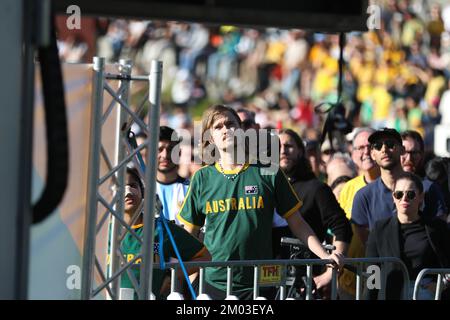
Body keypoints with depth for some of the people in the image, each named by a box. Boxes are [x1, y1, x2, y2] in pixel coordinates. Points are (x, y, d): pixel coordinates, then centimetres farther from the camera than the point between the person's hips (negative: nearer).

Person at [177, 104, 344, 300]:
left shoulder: (268, 173, 4)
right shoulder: (202, 178, 7)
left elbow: (297, 224, 7)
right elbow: (188, 235, 12)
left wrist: (325, 256, -4)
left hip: (260, 284, -1)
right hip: (214, 283, 1)